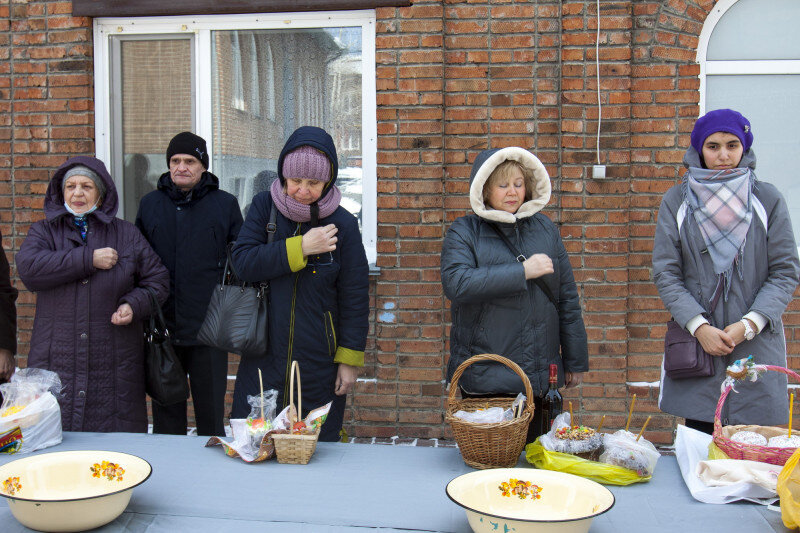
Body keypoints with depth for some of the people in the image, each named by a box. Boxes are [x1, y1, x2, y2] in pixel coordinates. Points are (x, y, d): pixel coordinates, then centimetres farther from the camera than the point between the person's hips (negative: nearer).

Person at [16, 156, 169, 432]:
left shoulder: (126, 234, 13)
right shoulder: (44, 231, 12)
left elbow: (157, 280, 13)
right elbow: (29, 268, -10)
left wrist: (134, 305, -6)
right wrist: (89, 259, -12)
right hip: (55, 364, 0)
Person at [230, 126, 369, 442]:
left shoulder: (342, 224, -4)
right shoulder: (264, 207, 1)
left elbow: (354, 297, -1)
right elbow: (243, 261, -11)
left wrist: (350, 359, -3)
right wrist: (301, 247, -18)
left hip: (318, 366, -1)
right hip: (263, 359, 2)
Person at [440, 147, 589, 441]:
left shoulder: (545, 229, 10)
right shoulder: (464, 232, 0)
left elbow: (567, 297, 12)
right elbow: (456, 284, -19)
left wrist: (575, 361, 11)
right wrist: (522, 271, -17)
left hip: (541, 376, 3)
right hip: (484, 378, -3)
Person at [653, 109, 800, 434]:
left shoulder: (767, 200, 6)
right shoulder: (677, 201, 6)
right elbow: (665, 274, 2)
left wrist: (749, 324, -9)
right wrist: (699, 326, -10)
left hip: (756, 345, 0)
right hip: (695, 345, 0)